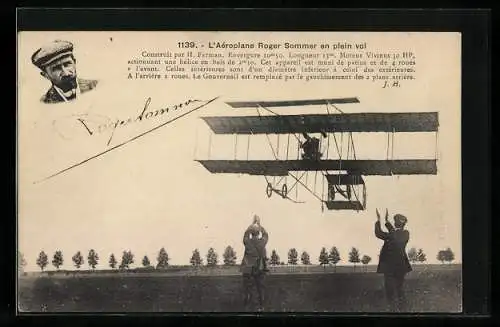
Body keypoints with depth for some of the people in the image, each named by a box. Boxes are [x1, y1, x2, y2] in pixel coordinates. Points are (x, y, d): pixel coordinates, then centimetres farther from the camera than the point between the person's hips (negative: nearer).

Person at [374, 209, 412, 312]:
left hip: (390, 268, -7)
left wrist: (378, 220, 0)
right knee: (399, 289, 21)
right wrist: (386, 221, 15)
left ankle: (394, 309, 6)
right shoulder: (406, 234, -5)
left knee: (391, 292, 4)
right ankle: (400, 308, 31)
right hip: (401, 267, 7)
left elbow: (378, 233, -11)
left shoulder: (391, 236, -24)